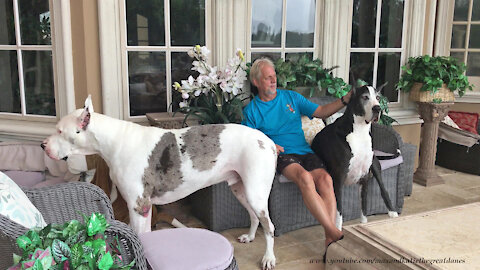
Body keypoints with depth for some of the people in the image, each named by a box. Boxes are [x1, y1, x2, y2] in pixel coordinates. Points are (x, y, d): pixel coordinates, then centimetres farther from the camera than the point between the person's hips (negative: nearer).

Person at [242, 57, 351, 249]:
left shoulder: (291, 97, 17)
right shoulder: (251, 110, 10)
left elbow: (321, 112, 13)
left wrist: (345, 99, -1)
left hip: (305, 152, 3)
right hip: (280, 155, -3)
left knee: (325, 178, -28)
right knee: (304, 177, -34)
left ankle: (329, 238, -30)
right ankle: (334, 232, -35)